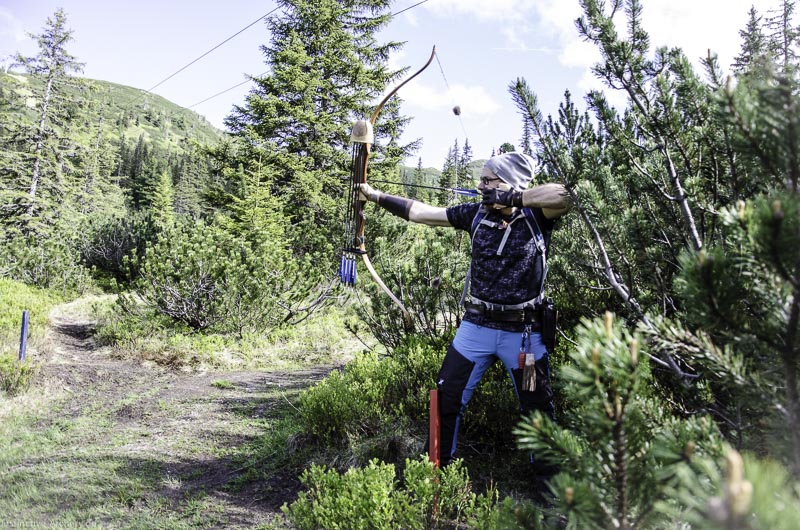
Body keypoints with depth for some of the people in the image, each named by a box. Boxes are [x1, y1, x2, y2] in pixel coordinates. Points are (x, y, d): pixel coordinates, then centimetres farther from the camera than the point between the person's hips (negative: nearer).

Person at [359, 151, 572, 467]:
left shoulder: (537, 216, -9)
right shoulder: (476, 214, 0)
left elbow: (563, 197, -31)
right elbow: (420, 212, 2)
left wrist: (510, 198, -28)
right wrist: (375, 195, 3)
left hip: (524, 332, -3)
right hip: (476, 327, 3)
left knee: (538, 408, 11)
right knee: (447, 400, 8)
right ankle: (440, 465, 28)